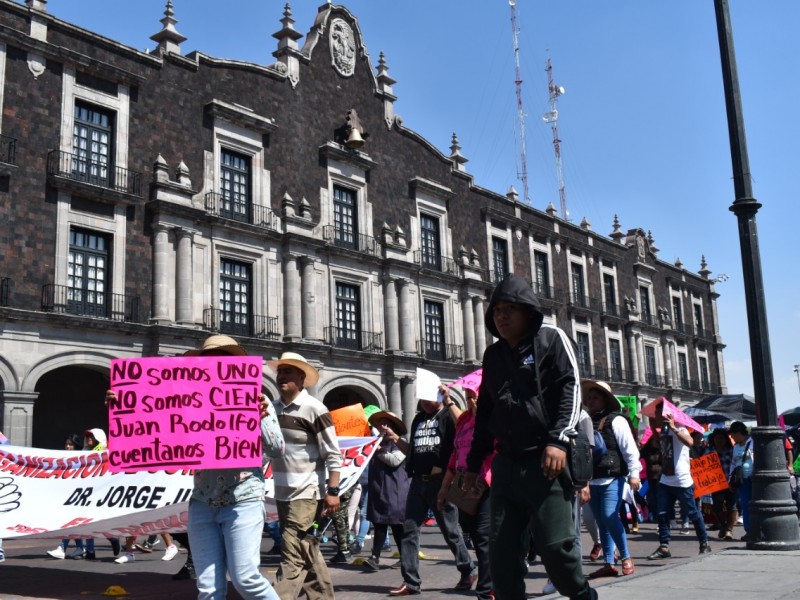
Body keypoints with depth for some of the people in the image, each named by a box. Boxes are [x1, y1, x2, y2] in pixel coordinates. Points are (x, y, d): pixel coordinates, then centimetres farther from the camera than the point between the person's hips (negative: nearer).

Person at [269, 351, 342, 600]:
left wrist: (333, 491, -16)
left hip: (306, 493, -7)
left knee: (293, 555, -11)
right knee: (307, 552, 16)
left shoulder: (314, 409, -12)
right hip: (282, 493, 7)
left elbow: (333, 454, -12)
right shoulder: (274, 407, 7)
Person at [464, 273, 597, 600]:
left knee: (555, 545, -6)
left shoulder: (550, 338, 2)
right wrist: (474, 462, 20)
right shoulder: (493, 354, 18)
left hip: (545, 462, -6)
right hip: (506, 464, 6)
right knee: (501, 550, 3)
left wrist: (558, 440, -20)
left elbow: (570, 389, -8)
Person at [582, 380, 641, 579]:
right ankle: (609, 564, 14)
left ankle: (626, 557, 3)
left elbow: (629, 448, -7)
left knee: (610, 517, -16)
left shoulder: (616, 420, -2)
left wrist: (634, 474, -13)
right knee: (602, 522, 8)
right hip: (592, 480, 6)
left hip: (612, 479, -6)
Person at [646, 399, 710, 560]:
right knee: (662, 515, 2)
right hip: (665, 481, 7)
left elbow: (689, 442, -31)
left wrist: (673, 428, -34)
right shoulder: (662, 431, 11)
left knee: (693, 514, 6)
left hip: (682, 482, -7)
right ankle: (664, 547, 5)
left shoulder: (679, 429, -12)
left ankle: (704, 544, 21)